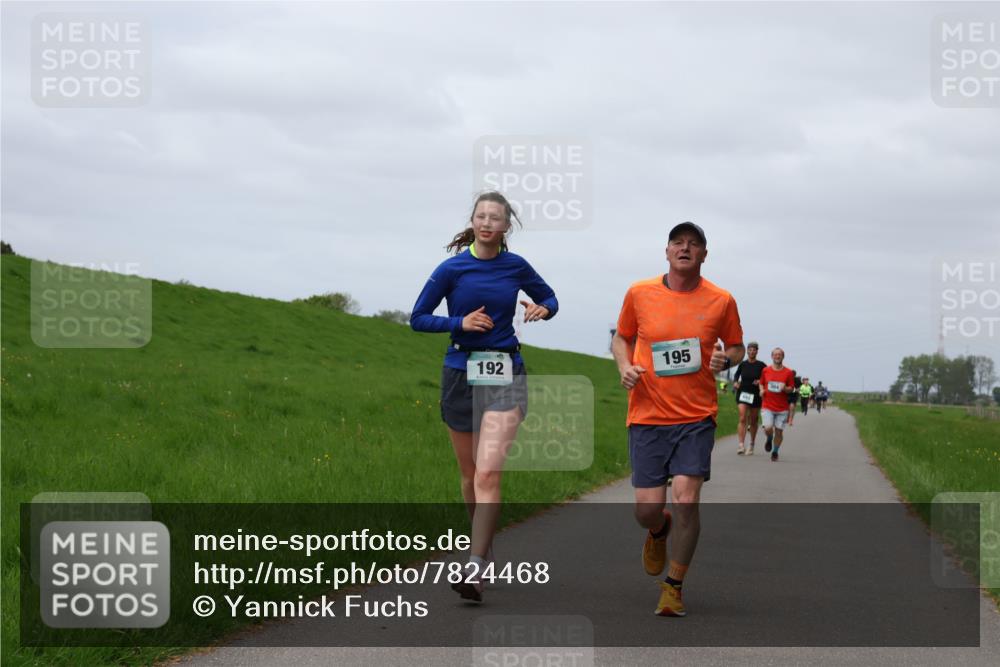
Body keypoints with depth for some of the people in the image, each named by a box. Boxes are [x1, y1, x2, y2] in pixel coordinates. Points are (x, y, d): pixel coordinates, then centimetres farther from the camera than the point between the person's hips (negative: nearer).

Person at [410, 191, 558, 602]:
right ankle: (482, 545, 34)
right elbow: (418, 318, 1)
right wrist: (460, 323, -14)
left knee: (488, 473, -16)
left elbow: (549, 298, 18)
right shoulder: (452, 269, -3)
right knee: (470, 474, 12)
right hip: (461, 374, 1)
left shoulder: (516, 267, 2)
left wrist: (543, 310, -5)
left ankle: (475, 569, -21)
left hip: (505, 376, -1)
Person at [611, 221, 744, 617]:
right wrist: (624, 365, -4)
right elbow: (622, 337, 17)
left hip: (696, 418, -1)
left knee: (686, 502, -13)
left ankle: (674, 587, 5)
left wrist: (726, 359, -8)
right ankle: (658, 531, 37)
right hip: (647, 417, 1)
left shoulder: (721, 301, 2)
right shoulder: (639, 294, 2)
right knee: (647, 510, -3)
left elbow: (736, 347, 15)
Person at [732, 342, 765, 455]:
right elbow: (736, 375, 17)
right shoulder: (742, 364, 3)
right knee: (742, 419, -15)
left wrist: (760, 381, -16)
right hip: (743, 393, 0)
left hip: (755, 395, 0)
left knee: (753, 421, 10)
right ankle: (741, 445, -22)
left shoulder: (761, 365, -2)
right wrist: (735, 382, -3)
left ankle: (751, 445, 28)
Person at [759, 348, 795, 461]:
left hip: (782, 408, 0)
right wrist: (762, 390, -2)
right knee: (768, 428, -15)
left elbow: (791, 388, 4)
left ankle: (775, 452, 21)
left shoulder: (788, 372, 1)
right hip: (767, 406, 0)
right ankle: (769, 439, 20)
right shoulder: (765, 370, 5)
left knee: (779, 431, 1)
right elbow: (761, 383, 19)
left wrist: (785, 388, -17)